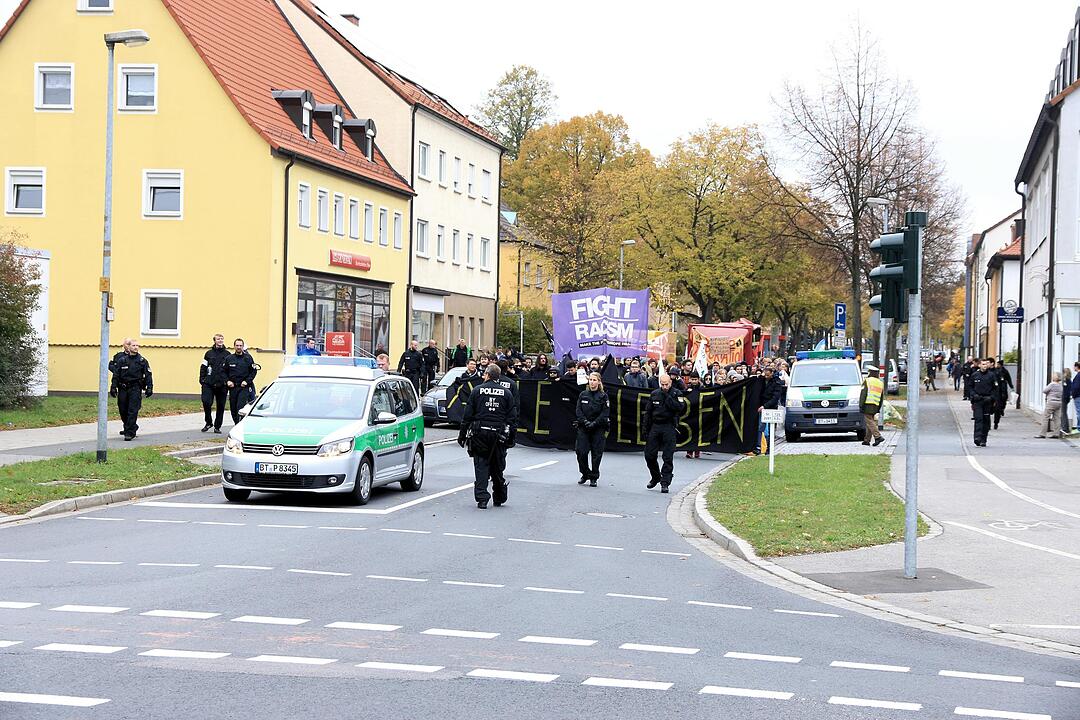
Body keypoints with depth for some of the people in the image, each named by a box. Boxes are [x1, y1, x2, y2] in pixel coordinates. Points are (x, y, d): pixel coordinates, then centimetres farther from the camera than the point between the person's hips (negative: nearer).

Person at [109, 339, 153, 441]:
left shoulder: (142, 361, 3)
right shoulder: (122, 360, 5)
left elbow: (148, 375, 4)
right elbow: (116, 374, 6)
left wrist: (149, 388, -3)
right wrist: (113, 387, 0)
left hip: (135, 389, -2)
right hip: (123, 388, 3)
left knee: (132, 411, -9)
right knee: (123, 410, 7)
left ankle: (130, 432, -8)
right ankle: (132, 427, 27)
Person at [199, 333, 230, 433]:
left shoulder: (227, 354, 7)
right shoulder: (209, 353, 8)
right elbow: (203, 368, 10)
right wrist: (202, 379, 1)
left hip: (222, 385, 0)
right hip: (209, 384, 0)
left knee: (221, 406, 3)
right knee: (206, 402, -11)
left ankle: (217, 426, 14)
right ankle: (208, 422, 8)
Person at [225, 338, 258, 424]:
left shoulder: (248, 358, 2)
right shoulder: (229, 358, 8)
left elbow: (254, 371, 4)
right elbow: (224, 372, 13)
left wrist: (247, 381, -7)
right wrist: (227, 381, -3)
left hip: (244, 387, -3)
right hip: (232, 387, 3)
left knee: (240, 407, -18)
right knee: (233, 409, 7)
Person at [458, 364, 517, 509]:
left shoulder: (477, 391, 0)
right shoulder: (506, 393, 5)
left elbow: (467, 415, 0)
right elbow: (513, 417, 4)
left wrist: (462, 434, 6)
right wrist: (510, 436, 9)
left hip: (480, 433, -2)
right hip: (499, 435, 2)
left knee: (481, 466, 2)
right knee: (497, 467, 14)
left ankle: (482, 499, -6)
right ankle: (499, 498, 23)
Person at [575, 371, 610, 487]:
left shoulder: (603, 396, 0)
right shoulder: (583, 395, 7)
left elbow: (605, 413, -6)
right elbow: (578, 410, 3)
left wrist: (594, 423, -14)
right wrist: (585, 422, -12)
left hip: (598, 429, -2)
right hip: (583, 428, 2)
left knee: (596, 454, 0)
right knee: (581, 452, -5)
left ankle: (594, 478, 10)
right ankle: (585, 474, 14)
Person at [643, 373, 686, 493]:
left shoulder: (676, 394, 0)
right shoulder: (654, 394, 10)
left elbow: (679, 407, -18)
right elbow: (648, 412, 13)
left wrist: (667, 397, -16)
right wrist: (645, 429, 8)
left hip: (669, 428, -4)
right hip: (655, 426, 4)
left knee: (668, 457, -5)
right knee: (649, 455, 3)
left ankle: (665, 483, -2)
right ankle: (655, 477, 25)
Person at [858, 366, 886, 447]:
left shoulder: (867, 381, -2)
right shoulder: (880, 383, 18)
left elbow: (863, 394, -9)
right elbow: (881, 398, 19)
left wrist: (860, 406, -9)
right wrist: (878, 409, 23)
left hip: (867, 405, -7)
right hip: (875, 406, 7)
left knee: (870, 422, -8)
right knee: (871, 422, 11)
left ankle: (878, 437, -21)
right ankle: (866, 440, 13)